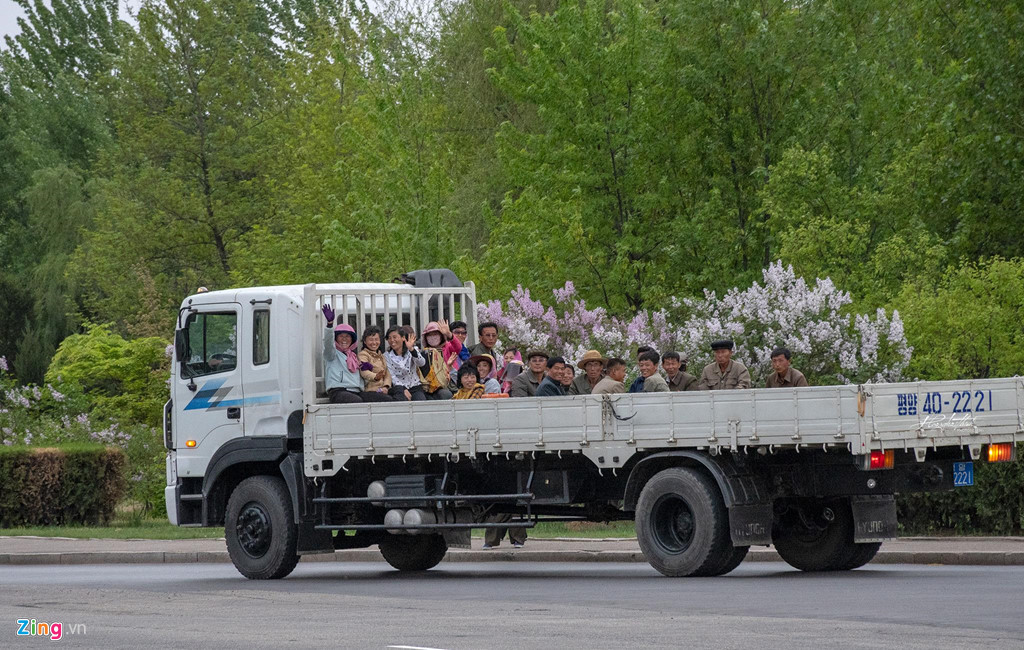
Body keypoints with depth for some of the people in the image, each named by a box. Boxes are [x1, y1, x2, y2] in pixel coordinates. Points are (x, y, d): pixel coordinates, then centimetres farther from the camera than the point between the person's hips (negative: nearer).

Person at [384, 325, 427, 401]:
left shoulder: (412, 351, 9)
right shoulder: (386, 356, 6)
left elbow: (421, 363, -12)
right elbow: (392, 377, -3)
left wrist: (411, 349, -28)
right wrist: (403, 390, -18)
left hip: (414, 386, 1)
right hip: (399, 388, -1)